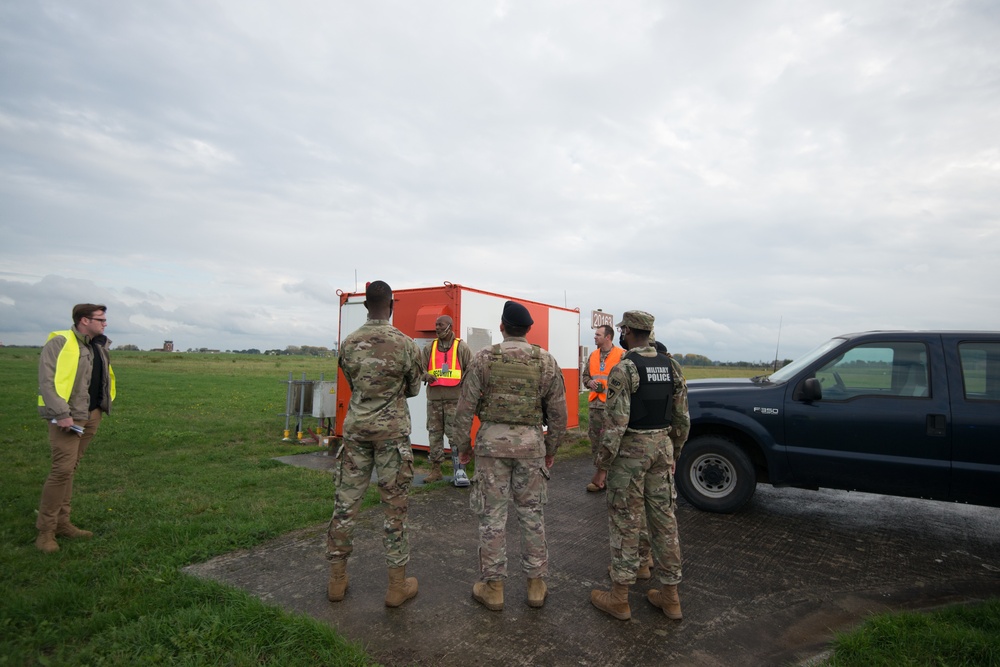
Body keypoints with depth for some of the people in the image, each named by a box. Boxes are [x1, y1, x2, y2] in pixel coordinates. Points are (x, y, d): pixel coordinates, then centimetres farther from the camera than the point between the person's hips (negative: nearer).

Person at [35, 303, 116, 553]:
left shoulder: (99, 346, 13)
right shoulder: (60, 342, -11)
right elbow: (47, 380, -17)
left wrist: (103, 406, 12)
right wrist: (61, 414, -22)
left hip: (91, 416, 8)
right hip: (68, 416, -8)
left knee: (70, 469, 13)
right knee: (62, 469, -9)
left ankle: (62, 523, 21)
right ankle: (45, 530, 3)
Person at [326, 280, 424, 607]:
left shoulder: (348, 344, 1)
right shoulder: (405, 344, -9)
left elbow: (353, 386, 11)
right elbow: (413, 390, 4)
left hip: (356, 427, 3)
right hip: (392, 430, -3)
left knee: (347, 501, 12)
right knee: (395, 506, 6)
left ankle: (337, 580, 24)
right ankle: (397, 585, 16)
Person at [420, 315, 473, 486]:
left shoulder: (462, 347, 1)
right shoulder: (429, 348, 11)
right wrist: (426, 376, -10)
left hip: (455, 399, -4)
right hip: (434, 399, 4)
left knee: (455, 436, -5)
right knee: (434, 435, 10)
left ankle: (459, 471, 3)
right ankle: (435, 470, 20)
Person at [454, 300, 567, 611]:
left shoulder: (483, 358, -4)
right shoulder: (546, 361, 0)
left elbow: (465, 408, -3)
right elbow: (558, 412, 3)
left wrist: (463, 445, 9)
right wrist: (551, 448, 15)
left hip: (492, 440, -1)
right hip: (531, 442, 2)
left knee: (492, 514, 8)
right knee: (532, 513, 13)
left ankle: (492, 587, 19)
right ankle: (536, 584, 24)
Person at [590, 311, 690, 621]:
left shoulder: (624, 369, -15)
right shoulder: (671, 366, 5)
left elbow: (617, 421, -20)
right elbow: (682, 418, 8)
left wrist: (604, 458, -10)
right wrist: (674, 451, 19)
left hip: (631, 450, -6)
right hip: (663, 447, 6)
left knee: (625, 522, 3)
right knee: (664, 519, 13)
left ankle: (619, 597, 15)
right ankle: (670, 595, 24)